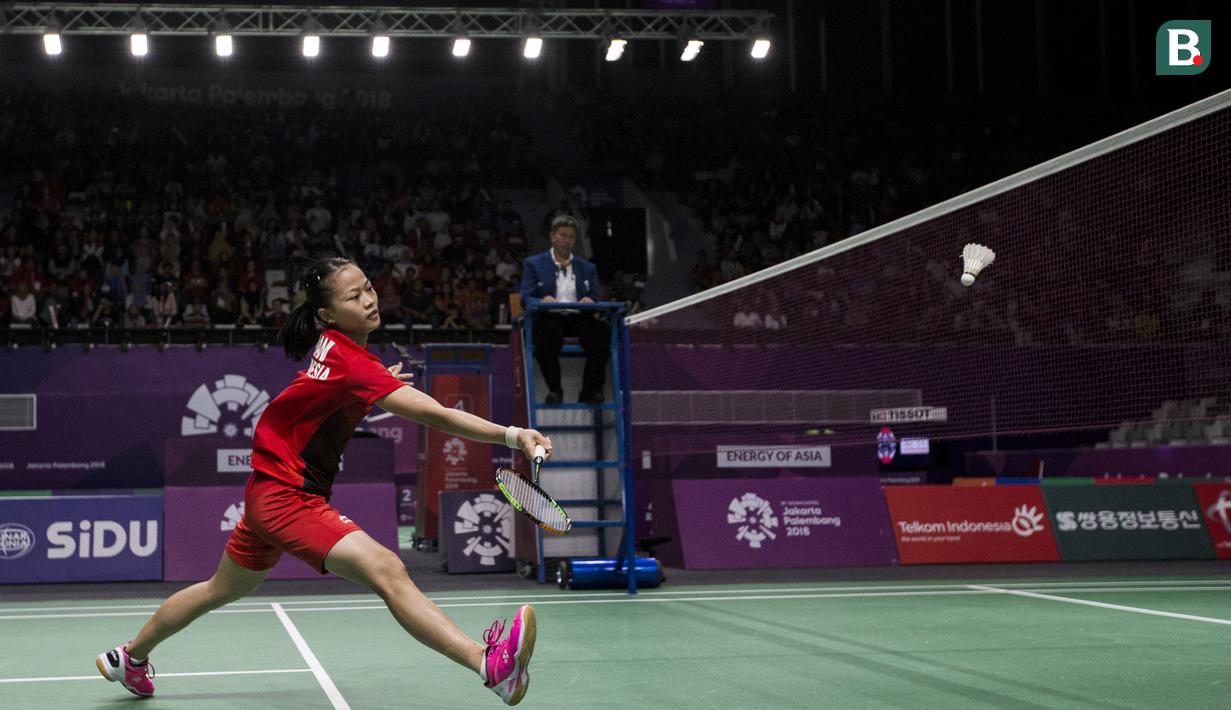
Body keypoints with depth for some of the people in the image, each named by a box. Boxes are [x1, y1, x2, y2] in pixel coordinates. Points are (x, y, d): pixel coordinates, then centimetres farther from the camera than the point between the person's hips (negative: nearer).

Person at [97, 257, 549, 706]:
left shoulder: (329, 347, 4)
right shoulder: (350, 362, -24)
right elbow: (432, 414, -36)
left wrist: (378, 385, 16)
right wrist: (511, 435, -43)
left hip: (270, 489, 11)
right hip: (287, 496, -11)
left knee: (221, 590, 29)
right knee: (387, 570, -28)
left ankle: (130, 657, 49)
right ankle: (489, 663, -44)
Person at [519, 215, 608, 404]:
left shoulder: (587, 268, 24)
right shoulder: (534, 264, 16)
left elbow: (595, 299, 15)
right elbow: (526, 299, 5)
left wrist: (590, 301, -12)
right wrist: (542, 301, -19)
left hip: (578, 318, 2)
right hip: (549, 318, -2)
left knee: (602, 330, -32)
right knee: (546, 332, -40)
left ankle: (590, 390, -25)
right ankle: (554, 389, -30)